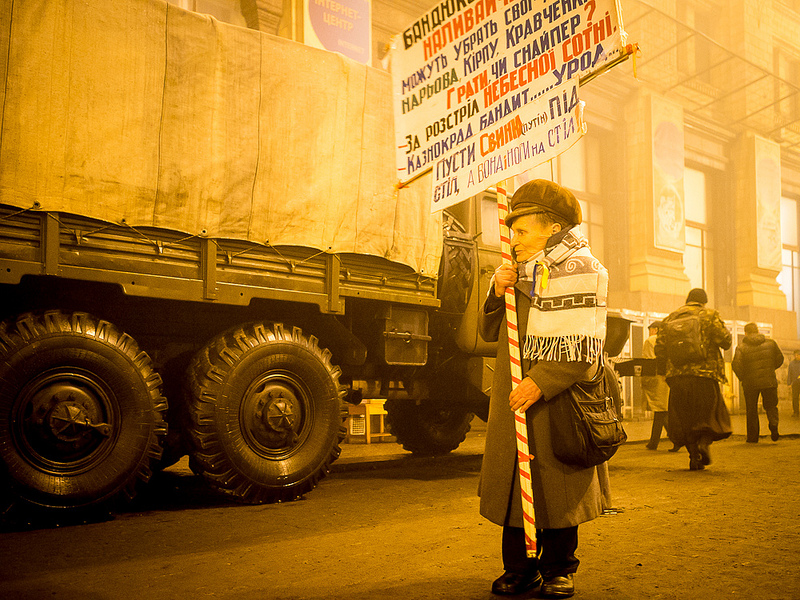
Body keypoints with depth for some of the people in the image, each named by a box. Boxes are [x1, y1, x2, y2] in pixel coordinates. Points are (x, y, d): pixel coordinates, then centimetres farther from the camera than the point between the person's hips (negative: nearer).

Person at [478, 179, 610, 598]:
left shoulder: (580, 269, -4)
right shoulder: (519, 273, 17)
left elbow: (582, 346, -14)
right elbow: (491, 333, 15)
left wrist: (541, 382, -23)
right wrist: (497, 293, -3)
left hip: (558, 402, -5)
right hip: (512, 401, 6)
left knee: (558, 487, 3)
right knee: (515, 485, 6)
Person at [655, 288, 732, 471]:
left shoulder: (670, 318, 13)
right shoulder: (710, 315, 4)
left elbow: (659, 349, 8)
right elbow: (724, 340, -6)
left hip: (678, 376, 2)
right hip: (705, 375, -2)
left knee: (685, 418, 10)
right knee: (711, 414, 12)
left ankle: (694, 455, 4)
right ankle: (704, 442, -11)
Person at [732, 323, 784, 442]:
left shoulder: (741, 347, -5)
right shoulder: (771, 343, 6)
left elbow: (736, 365, -14)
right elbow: (780, 359, 11)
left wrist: (742, 377, 3)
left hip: (750, 383, -2)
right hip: (769, 381, 2)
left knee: (751, 410, 9)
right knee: (771, 406, 15)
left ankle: (753, 437, 10)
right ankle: (773, 423, -15)